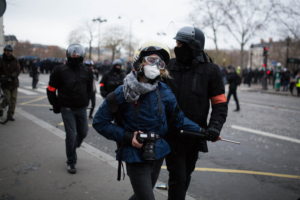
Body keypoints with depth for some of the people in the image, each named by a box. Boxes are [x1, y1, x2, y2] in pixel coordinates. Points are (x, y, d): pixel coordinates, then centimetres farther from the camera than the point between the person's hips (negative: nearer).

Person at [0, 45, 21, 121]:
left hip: (14, 82, 2)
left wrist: (13, 75, -21)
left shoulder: (15, 60, 6)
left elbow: (18, 70, -3)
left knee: (13, 99, 1)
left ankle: (11, 115, 10)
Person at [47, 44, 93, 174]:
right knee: (71, 135, -5)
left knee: (83, 133, 10)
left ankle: (72, 148, 40)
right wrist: (56, 106, 1)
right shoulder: (60, 71, -8)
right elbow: (51, 89, -1)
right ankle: (71, 162, 12)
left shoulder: (87, 72, 3)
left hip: (81, 109, 4)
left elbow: (89, 89, 19)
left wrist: (85, 102, 14)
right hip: (67, 109, -4)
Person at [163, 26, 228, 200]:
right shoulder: (170, 66, 0)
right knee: (177, 176, -4)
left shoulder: (211, 71, -5)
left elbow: (220, 104, -3)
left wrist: (215, 126, -19)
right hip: (172, 133, -1)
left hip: (196, 134, 1)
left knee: (186, 175, 19)